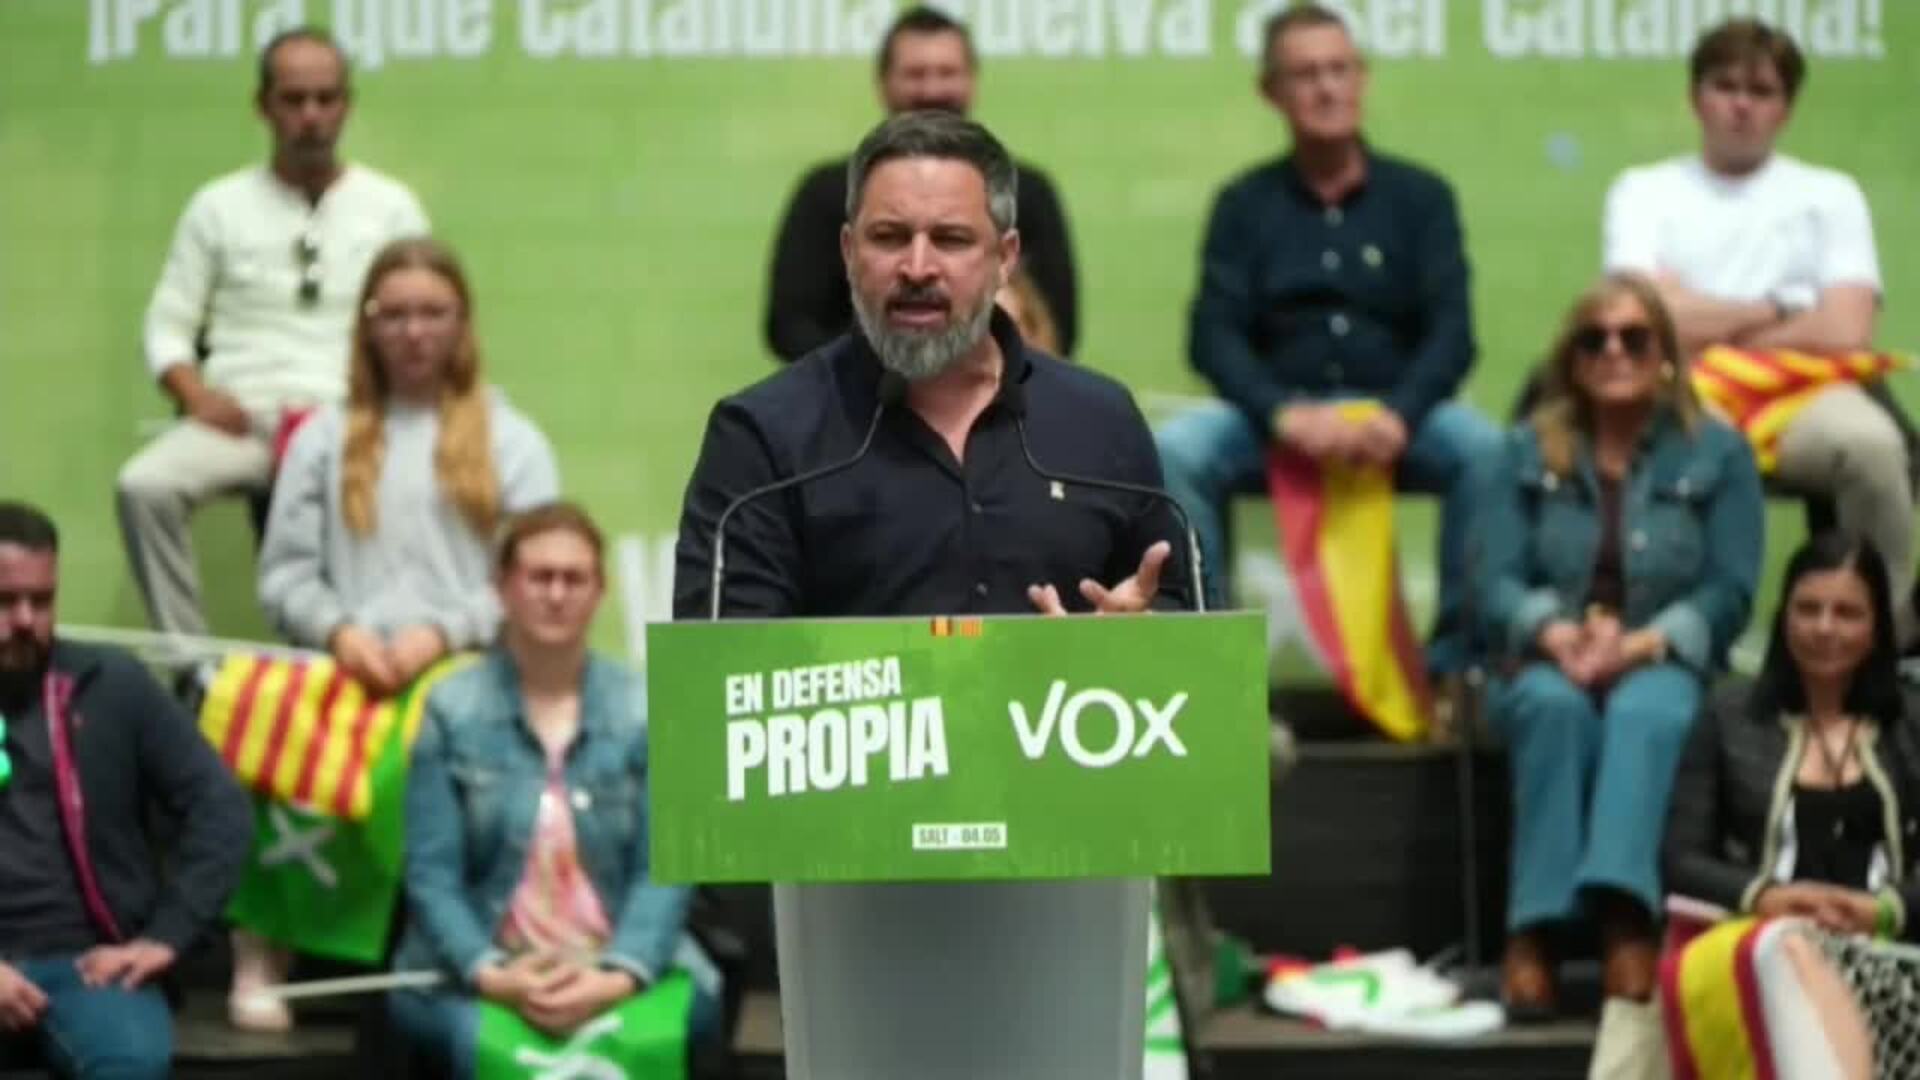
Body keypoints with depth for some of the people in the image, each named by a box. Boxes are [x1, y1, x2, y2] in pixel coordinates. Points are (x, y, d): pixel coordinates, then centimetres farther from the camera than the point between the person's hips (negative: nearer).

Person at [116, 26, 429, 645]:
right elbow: (168, 327, 11)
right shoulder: (219, 206, 13)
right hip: (241, 417, 1)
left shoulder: (390, 207, 12)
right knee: (144, 486, -31)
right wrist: (196, 394, -10)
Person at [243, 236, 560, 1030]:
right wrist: (339, 631, -7)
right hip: (346, 675, 1)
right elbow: (285, 575, 14)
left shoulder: (511, 441, 18)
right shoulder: (324, 439, 23)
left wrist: (441, 632, -10)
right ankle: (262, 955, -22)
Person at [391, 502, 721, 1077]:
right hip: (474, 972, 0)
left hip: (624, 967, 1)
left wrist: (617, 977, -20)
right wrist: (490, 975, -19)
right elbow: (431, 873, -1)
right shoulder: (450, 710, 5)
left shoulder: (646, 712, 7)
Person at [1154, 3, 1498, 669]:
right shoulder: (1245, 205, 9)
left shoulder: (1419, 197, 9)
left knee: (1483, 448, -31)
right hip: (1274, 421, 0)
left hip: (1394, 421, 0)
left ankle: (1457, 657, -21)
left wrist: (1399, 416, -21)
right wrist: (1284, 413, -21)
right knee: (1176, 450, -30)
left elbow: (1451, 333, 0)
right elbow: (1213, 337, -1)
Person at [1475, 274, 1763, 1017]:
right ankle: (1534, 926, -47)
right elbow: (1493, 581, 0)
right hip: (1548, 668, 1)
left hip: (1667, 667, -1)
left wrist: (1642, 644, -19)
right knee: (1554, 704, -36)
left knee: (1647, 710, -38)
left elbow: (1730, 592, -2)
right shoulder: (1525, 454, 10)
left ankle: (1625, 914, -57)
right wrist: (1557, 634, -21)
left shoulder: (1718, 453, 7)